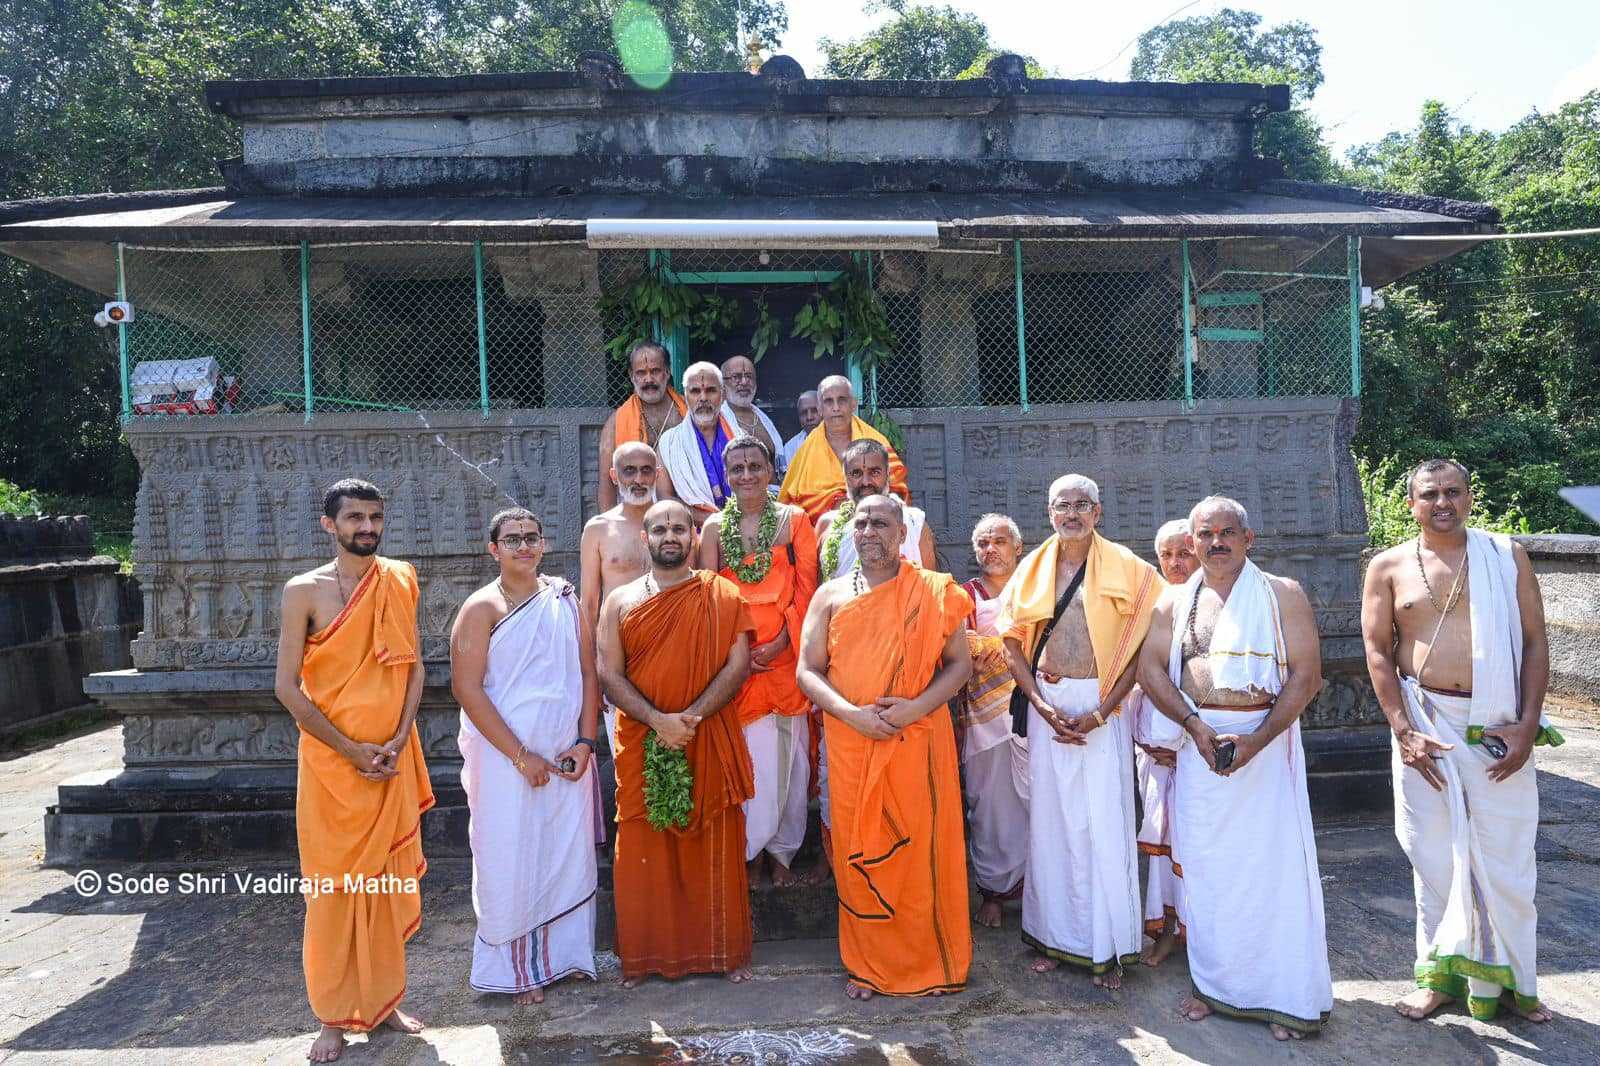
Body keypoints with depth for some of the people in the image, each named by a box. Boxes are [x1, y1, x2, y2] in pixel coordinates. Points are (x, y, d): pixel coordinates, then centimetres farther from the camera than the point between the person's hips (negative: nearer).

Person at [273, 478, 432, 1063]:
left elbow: (414, 666, 5)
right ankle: (334, 1016, 19)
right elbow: (287, 686, -7)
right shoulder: (305, 590, -4)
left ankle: (383, 1001, 25)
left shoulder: (400, 581, 4)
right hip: (331, 759, -2)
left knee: (387, 879, 10)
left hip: (393, 761, 3)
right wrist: (351, 749, -12)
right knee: (332, 885, 4)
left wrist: (399, 739, -8)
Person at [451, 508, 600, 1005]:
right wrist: (521, 755, -15)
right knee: (511, 861, 5)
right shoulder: (482, 607, -7)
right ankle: (516, 969, 24)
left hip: (566, 755, 4)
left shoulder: (567, 600, 6)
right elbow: (467, 688, -13)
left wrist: (585, 742, -4)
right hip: (506, 756, -4)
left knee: (569, 855, 11)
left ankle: (565, 953, 30)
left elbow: (588, 673, 6)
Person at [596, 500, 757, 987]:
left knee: (716, 848, 7)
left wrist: (690, 718, -17)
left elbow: (738, 665, -5)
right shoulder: (620, 601, 5)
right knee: (643, 852, 7)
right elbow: (609, 675, -1)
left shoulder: (723, 596, 2)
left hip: (710, 745, -1)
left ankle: (725, 951, 23)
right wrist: (657, 720, -16)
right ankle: (643, 956, 23)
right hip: (642, 745, 1)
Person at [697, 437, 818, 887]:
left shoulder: (794, 520, 3)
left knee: (788, 752, 4)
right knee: (751, 755, 1)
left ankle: (781, 852, 23)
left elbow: (806, 589, -1)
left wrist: (781, 642, -11)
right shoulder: (715, 526, 6)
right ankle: (753, 852, 20)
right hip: (735, 658, 0)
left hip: (784, 653, 0)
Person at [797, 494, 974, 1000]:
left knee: (922, 849, 5)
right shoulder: (831, 594, 6)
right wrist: (851, 713, -13)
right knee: (860, 854, 8)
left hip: (919, 742, -1)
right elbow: (808, 670, 3)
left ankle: (929, 962, 25)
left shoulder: (933, 591, 3)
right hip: (852, 744, 1)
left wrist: (916, 706, -14)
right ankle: (868, 964, 26)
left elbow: (959, 663, 2)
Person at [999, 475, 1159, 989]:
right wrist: (1042, 705, -6)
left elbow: (1139, 648, -5)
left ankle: (1108, 946, 16)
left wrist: (1101, 712, -13)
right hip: (1047, 705, 3)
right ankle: (1054, 937, 21)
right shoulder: (1032, 569, 7)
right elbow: (1013, 644, 6)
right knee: (1050, 820, 8)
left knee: (1105, 824, 1)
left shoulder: (1127, 569, -2)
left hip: (1103, 705, -2)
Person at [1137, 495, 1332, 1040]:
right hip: (1198, 744, 3)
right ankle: (1212, 982, 23)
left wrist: (1256, 740, -17)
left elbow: (1306, 674, -7)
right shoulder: (1175, 600, 8)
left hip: (1265, 742, -2)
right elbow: (1150, 668, 3)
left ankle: (1288, 995, 16)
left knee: (1273, 863, 1)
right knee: (1203, 866, 8)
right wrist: (1194, 725, -12)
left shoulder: (1282, 595, -1)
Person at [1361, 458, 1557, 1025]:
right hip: (1426, 722, 0)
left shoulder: (1507, 556, 4)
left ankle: (1507, 980, 24)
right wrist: (1403, 731, -7)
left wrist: (1527, 723, -7)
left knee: (1507, 859, 6)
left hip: (1500, 726, 0)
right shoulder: (1389, 567, 3)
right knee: (1435, 855, 8)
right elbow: (1377, 651, 1)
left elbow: (1534, 642, 2)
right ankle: (1441, 975, 22)